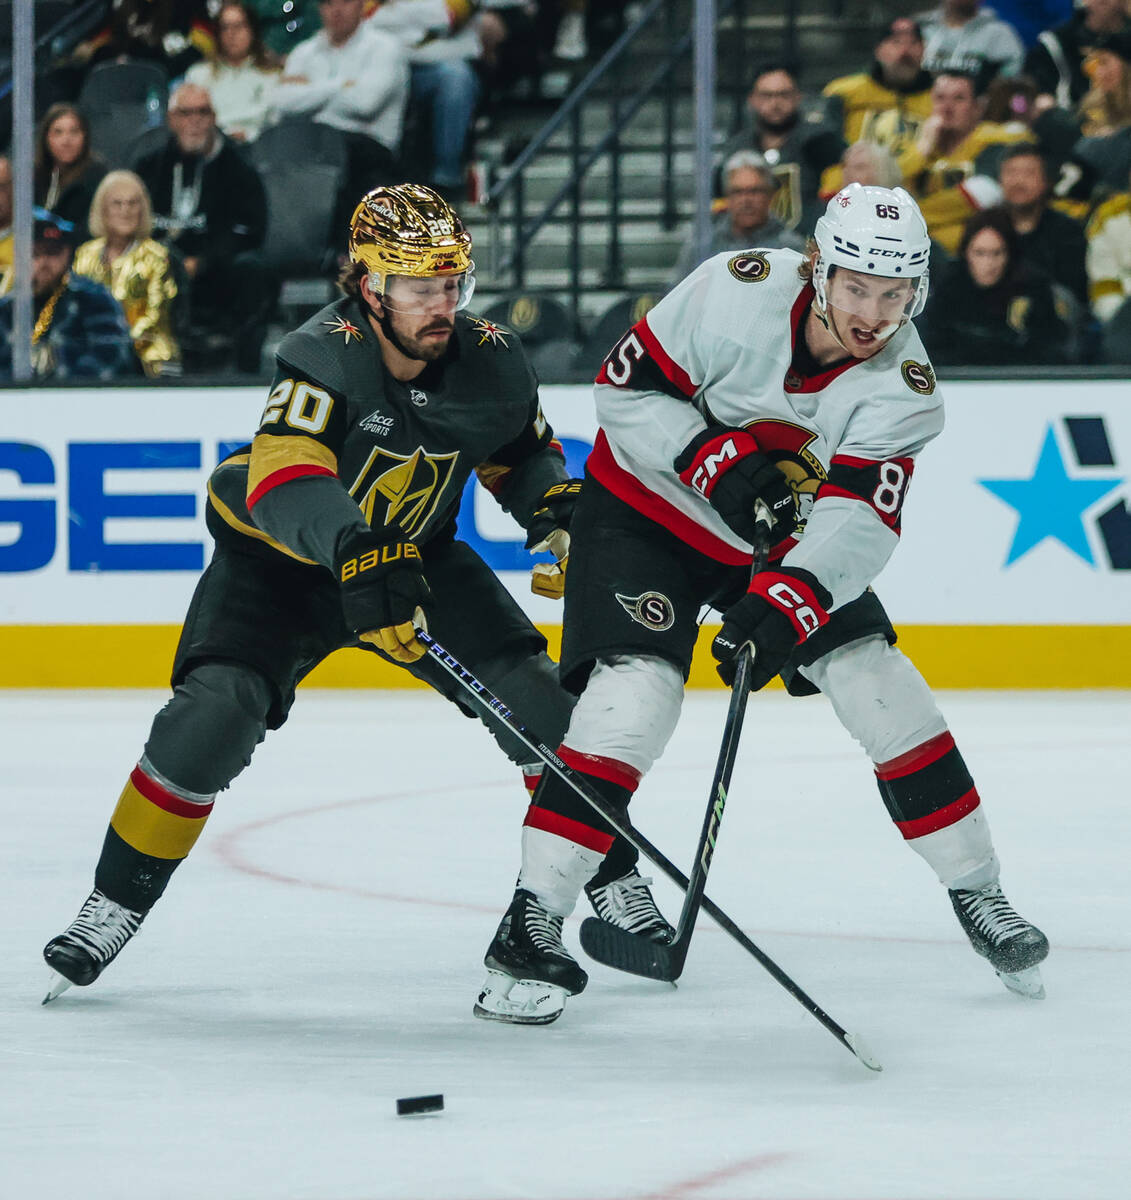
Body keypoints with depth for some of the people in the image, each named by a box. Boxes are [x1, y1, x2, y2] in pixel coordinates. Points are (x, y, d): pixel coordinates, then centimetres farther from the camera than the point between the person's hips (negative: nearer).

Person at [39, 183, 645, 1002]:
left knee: (535, 698, -8)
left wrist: (559, 512, -10)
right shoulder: (324, 357, -31)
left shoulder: (491, 362, -14)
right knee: (216, 709, -25)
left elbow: (524, 450, 9)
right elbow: (283, 480, -47)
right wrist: (354, 549, -63)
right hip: (278, 557, -4)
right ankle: (114, 906, -11)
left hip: (415, 553, 4)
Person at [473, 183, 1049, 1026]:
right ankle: (534, 921, -19)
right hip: (648, 509, -4)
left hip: (784, 537, 4)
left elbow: (859, 519, -29)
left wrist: (787, 604, -44)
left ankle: (978, 894, 14)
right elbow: (626, 391, -19)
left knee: (878, 681, -3)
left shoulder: (901, 383, -19)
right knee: (636, 693, -22)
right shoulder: (738, 292, -27)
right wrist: (717, 459, -30)